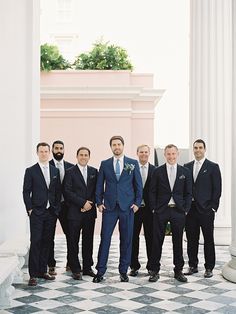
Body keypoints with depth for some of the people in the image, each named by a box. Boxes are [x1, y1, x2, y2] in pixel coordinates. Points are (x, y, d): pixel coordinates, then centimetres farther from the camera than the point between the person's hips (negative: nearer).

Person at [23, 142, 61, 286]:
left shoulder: (55, 171, 11)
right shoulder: (31, 171, -1)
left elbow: (58, 191, 12)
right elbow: (26, 192, -2)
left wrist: (57, 208, 4)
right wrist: (30, 209, -9)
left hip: (51, 212, 4)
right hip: (37, 212, -4)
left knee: (47, 242, 7)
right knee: (35, 242, -6)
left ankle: (42, 271, 17)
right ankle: (33, 274, -2)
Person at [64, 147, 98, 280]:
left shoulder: (94, 171, 11)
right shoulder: (70, 172, 0)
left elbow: (97, 190, 8)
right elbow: (68, 192, -8)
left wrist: (90, 204, -6)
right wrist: (83, 202, -13)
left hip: (90, 211, 3)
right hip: (75, 212, -3)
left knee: (88, 241, 8)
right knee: (74, 242, 1)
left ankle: (87, 267, 18)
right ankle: (76, 269, 10)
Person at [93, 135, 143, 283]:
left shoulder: (133, 163, 5)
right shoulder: (105, 164, 7)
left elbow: (138, 185, 5)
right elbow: (99, 185, 9)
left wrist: (137, 203, -2)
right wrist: (99, 202, 1)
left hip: (127, 207, 0)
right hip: (109, 207, 0)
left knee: (126, 239, 4)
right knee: (105, 238, -1)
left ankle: (124, 271, 15)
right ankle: (100, 271, 7)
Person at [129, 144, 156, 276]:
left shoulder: (155, 170, 3)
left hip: (150, 208, 0)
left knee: (150, 237, 6)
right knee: (133, 237, 6)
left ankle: (151, 266, 16)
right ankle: (134, 266, 16)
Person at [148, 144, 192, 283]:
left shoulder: (185, 172, 6)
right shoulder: (158, 171, 3)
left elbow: (188, 193, 7)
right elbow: (152, 192, 3)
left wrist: (186, 210, -1)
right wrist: (154, 208, -4)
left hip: (178, 211, 1)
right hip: (161, 211, -1)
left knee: (178, 242, 8)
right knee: (157, 241, 2)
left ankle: (178, 270, 19)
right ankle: (155, 271, 11)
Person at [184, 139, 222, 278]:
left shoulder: (213, 167, -1)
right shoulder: (187, 167, 10)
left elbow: (217, 189, -4)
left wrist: (213, 207, -9)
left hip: (206, 209, -4)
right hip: (190, 209, 4)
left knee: (208, 240, 4)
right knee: (191, 239, 9)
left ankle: (209, 268, 12)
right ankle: (193, 266, 19)